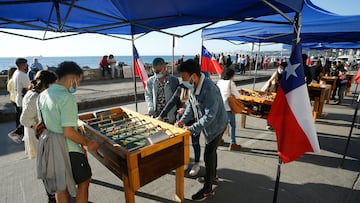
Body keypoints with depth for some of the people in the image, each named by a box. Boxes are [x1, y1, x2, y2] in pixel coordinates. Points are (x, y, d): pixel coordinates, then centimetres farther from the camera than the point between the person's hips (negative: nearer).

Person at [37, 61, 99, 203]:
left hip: (49, 145, 9)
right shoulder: (67, 97, -24)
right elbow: (68, 132, -27)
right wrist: (88, 143, -13)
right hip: (67, 148, -8)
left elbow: (44, 123, 11)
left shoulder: (43, 95, 3)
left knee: (60, 185, 23)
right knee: (84, 181, 13)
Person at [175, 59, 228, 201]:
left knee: (208, 155, 1)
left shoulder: (209, 89, -35)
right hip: (208, 125, 8)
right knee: (211, 151, 24)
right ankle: (213, 175, 47)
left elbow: (210, 116, -34)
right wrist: (183, 120, -10)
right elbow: (191, 105, 1)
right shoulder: (194, 86, -8)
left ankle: (208, 189, 19)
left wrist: (192, 129, -31)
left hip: (216, 125, -8)